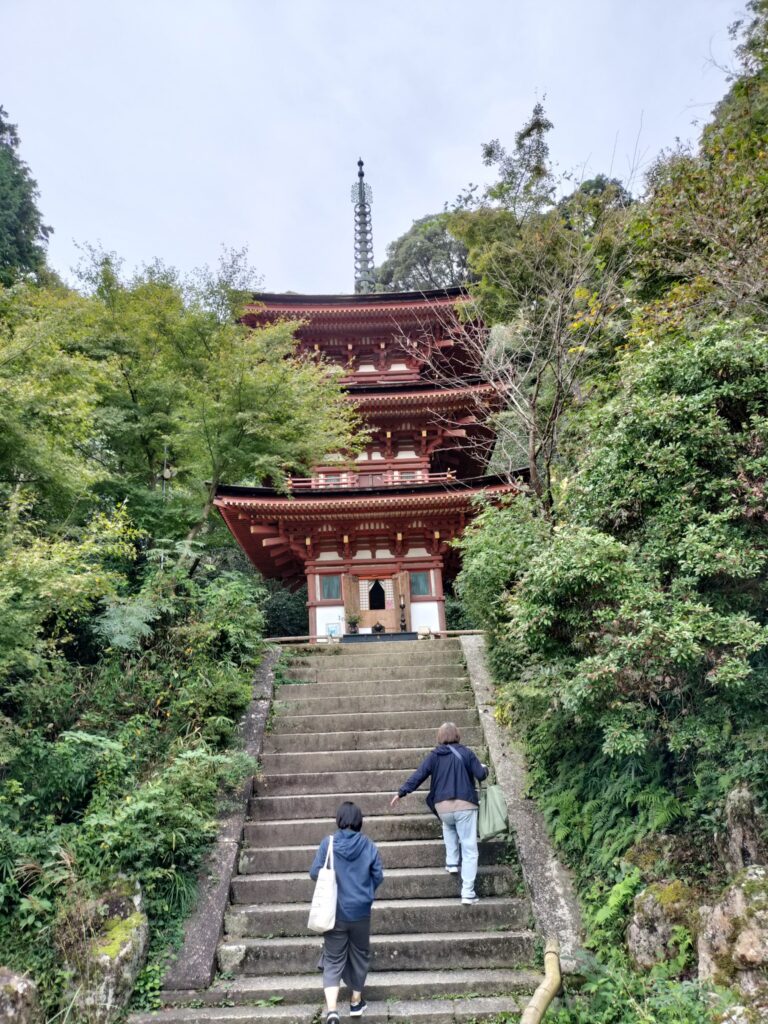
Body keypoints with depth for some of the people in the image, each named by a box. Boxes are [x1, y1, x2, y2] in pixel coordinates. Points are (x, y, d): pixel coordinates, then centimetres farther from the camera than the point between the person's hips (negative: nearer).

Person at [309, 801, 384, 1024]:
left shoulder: (328, 844, -11)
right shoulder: (369, 846, -8)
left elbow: (314, 874, -9)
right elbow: (378, 877, -3)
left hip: (335, 912, -1)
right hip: (361, 912, 1)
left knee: (333, 960, 7)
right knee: (359, 955, 21)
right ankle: (356, 1002, 33)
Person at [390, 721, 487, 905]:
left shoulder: (434, 756, 5)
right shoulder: (466, 753, 1)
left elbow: (418, 775, 0)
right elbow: (481, 775, 0)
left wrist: (401, 792, 5)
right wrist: (485, 769, 22)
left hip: (443, 808, 2)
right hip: (465, 806, -2)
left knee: (449, 827, 36)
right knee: (469, 849, 3)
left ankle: (451, 863, 23)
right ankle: (468, 893, -2)